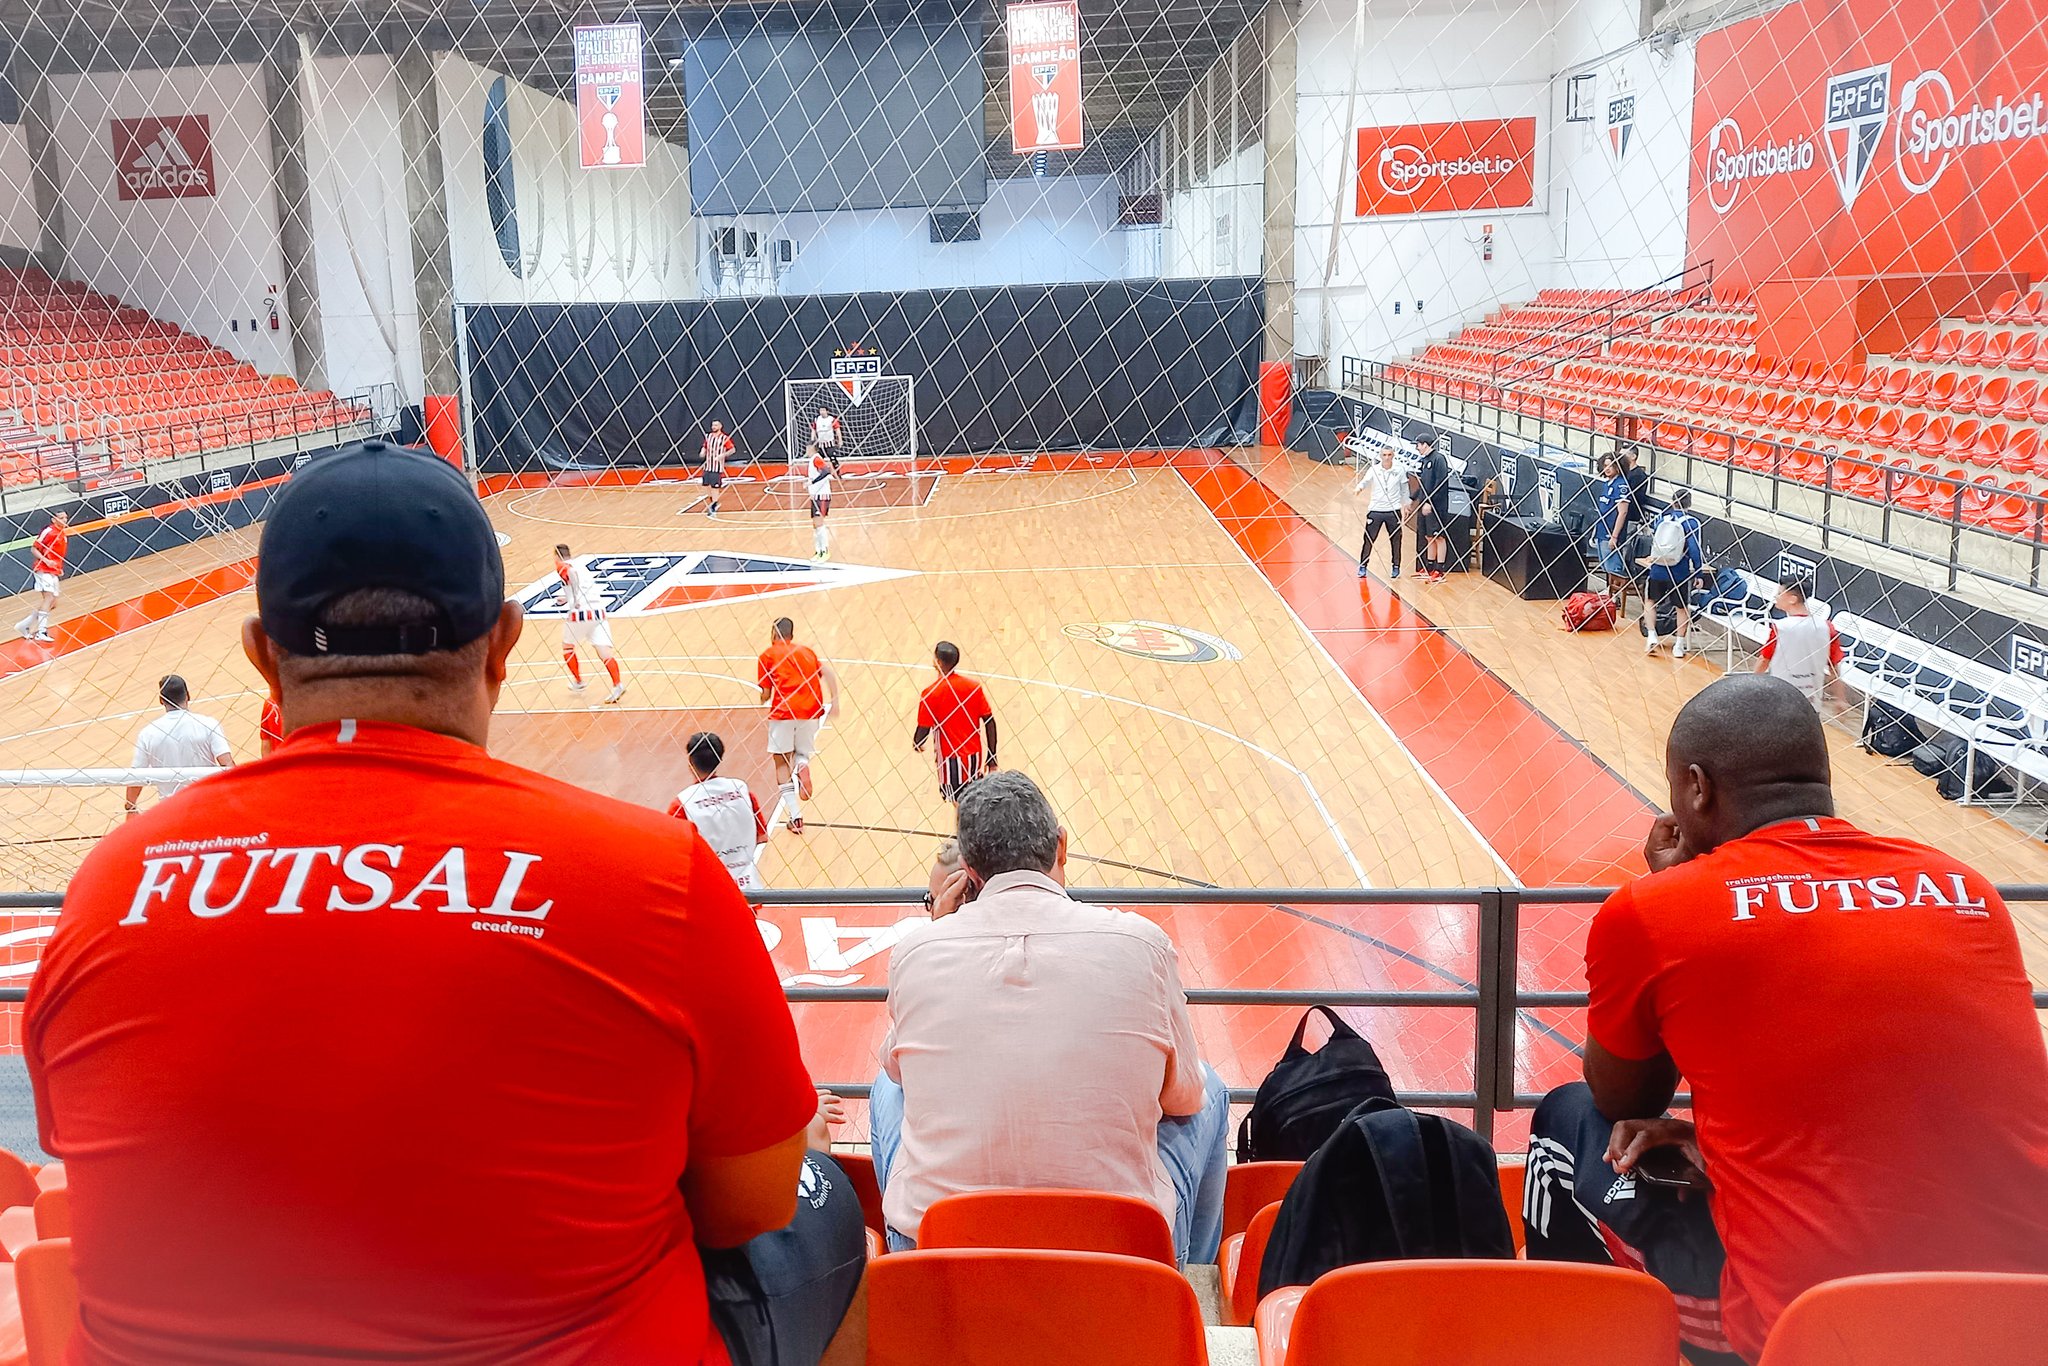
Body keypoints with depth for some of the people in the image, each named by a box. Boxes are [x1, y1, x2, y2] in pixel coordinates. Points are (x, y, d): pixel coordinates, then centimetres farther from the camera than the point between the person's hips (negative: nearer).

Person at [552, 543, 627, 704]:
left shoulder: (562, 567, 5)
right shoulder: (580, 566, 26)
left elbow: (571, 572, -21)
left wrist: (576, 600, -24)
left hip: (580, 612, -5)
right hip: (599, 612, 5)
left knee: (567, 647, 21)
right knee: (604, 652, -6)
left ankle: (578, 682, 27)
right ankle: (618, 684, -24)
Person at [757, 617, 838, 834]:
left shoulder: (767, 655, 11)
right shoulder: (808, 651, 20)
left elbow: (766, 695, 8)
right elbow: (829, 674, 5)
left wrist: (764, 699, 29)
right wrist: (834, 703, 2)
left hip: (783, 711, -3)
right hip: (811, 710, 3)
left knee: (782, 763, 8)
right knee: (802, 753, 24)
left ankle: (795, 817, 0)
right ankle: (802, 765, -15)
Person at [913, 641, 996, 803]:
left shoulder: (930, 694, -16)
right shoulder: (974, 686, -3)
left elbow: (923, 729, -11)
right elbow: (989, 721, -3)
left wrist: (916, 744, 13)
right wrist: (992, 755, 5)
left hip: (951, 758, -5)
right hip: (974, 755, 5)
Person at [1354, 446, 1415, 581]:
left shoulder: (1400, 470, 1)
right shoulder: (1373, 469, -2)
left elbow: (1404, 489, 10)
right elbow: (1365, 481, -16)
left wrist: (1405, 505, 12)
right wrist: (1359, 487, -38)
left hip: (1394, 510, 1)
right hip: (1375, 510, -1)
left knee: (1395, 540, 5)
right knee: (1368, 539, 0)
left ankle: (1395, 567, 19)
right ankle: (1362, 567, 12)